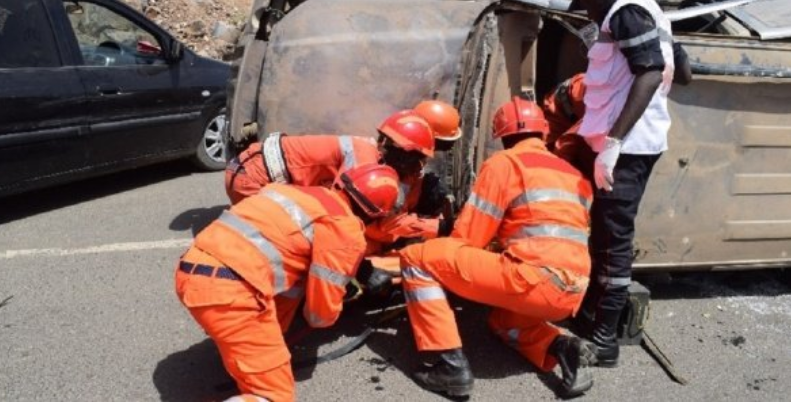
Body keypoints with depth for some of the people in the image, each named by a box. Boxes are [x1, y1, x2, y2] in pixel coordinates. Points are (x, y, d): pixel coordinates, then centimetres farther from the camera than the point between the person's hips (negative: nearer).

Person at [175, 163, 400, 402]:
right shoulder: (346, 230, 0)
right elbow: (323, 308, 3)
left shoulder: (300, 192, 23)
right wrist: (318, 319, 26)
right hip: (228, 290, -8)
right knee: (275, 395, 4)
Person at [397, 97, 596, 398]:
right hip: (571, 295, 8)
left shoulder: (504, 162, 3)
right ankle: (562, 349, 9)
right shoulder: (573, 173, 23)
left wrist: (446, 270, 22)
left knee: (416, 258, 0)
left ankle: (451, 366, -6)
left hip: (534, 281, -8)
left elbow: (467, 239, 1)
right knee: (501, 317, 38)